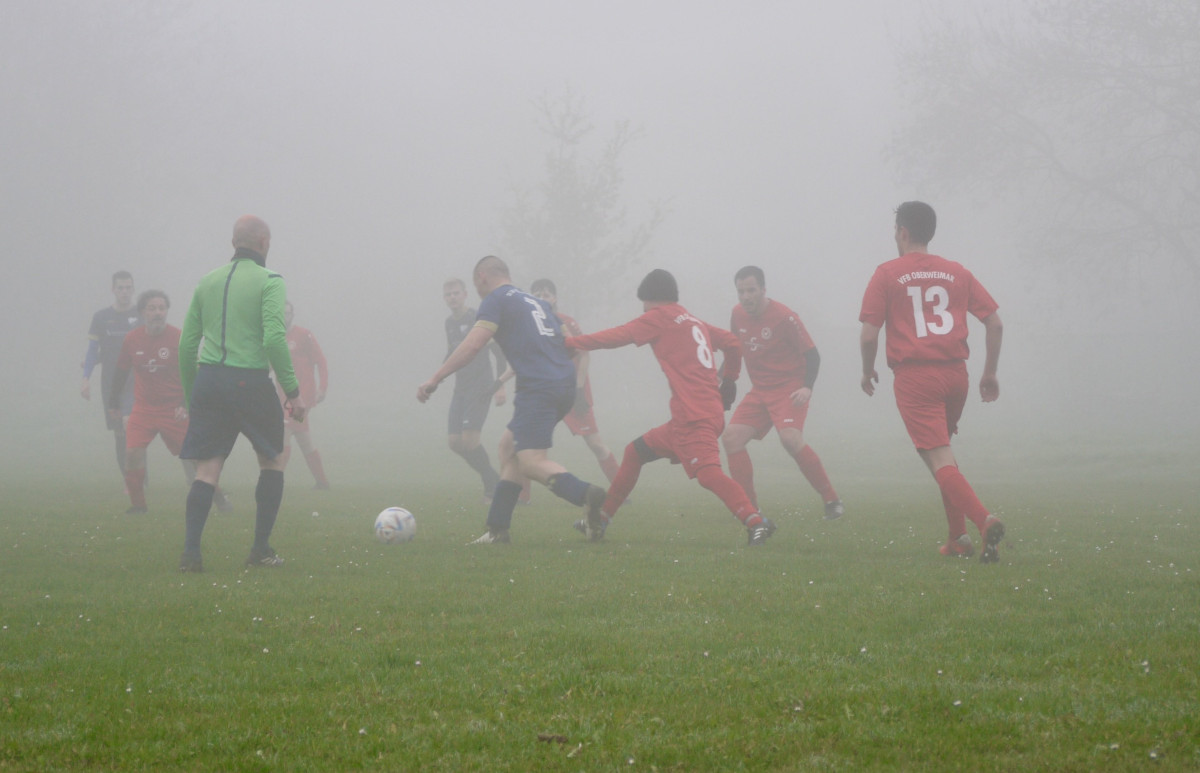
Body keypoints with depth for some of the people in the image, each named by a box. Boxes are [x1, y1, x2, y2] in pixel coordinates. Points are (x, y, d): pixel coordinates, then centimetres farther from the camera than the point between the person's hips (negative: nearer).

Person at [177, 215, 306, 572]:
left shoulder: (208, 281, 12)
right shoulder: (269, 281, -3)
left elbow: (187, 343, 12)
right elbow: (274, 338, -14)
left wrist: (189, 392, 21)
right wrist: (293, 391, -9)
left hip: (208, 380, 4)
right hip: (250, 382, -4)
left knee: (207, 469, 4)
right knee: (272, 462, 14)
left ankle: (190, 551, -9)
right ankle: (261, 550, 13)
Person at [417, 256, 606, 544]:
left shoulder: (496, 300, 1)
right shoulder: (537, 302, 25)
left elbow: (472, 345, -10)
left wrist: (434, 380, -8)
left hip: (538, 388, -9)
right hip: (564, 384, 9)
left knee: (531, 462, -12)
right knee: (508, 445, 17)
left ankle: (586, 495, -36)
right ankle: (497, 529, 15)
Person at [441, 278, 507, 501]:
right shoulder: (449, 323, 14)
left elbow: (499, 353, -9)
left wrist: (499, 386, -14)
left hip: (480, 388, -8)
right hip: (460, 389, 8)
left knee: (469, 438, -18)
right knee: (453, 441, -1)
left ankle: (491, 485, -2)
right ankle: (492, 480, 12)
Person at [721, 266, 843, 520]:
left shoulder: (784, 317, -16)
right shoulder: (738, 314, 4)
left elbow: (812, 354, -12)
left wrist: (807, 387, -25)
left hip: (789, 389, -7)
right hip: (759, 392, 7)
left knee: (791, 439, -28)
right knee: (731, 437, -7)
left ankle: (832, 501, -16)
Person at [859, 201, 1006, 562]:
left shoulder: (887, 274, -1)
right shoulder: (957, 273, 10)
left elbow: (869, 335, -5)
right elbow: (994, 322, 7)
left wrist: (867, 371, 13)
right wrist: (990, 373, 16)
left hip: (913, 378, -5)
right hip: (955, 374, 5)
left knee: (941, 462, -9)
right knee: (942, 450, 23)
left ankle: (984, 519, -31)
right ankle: (958, 538, 18)